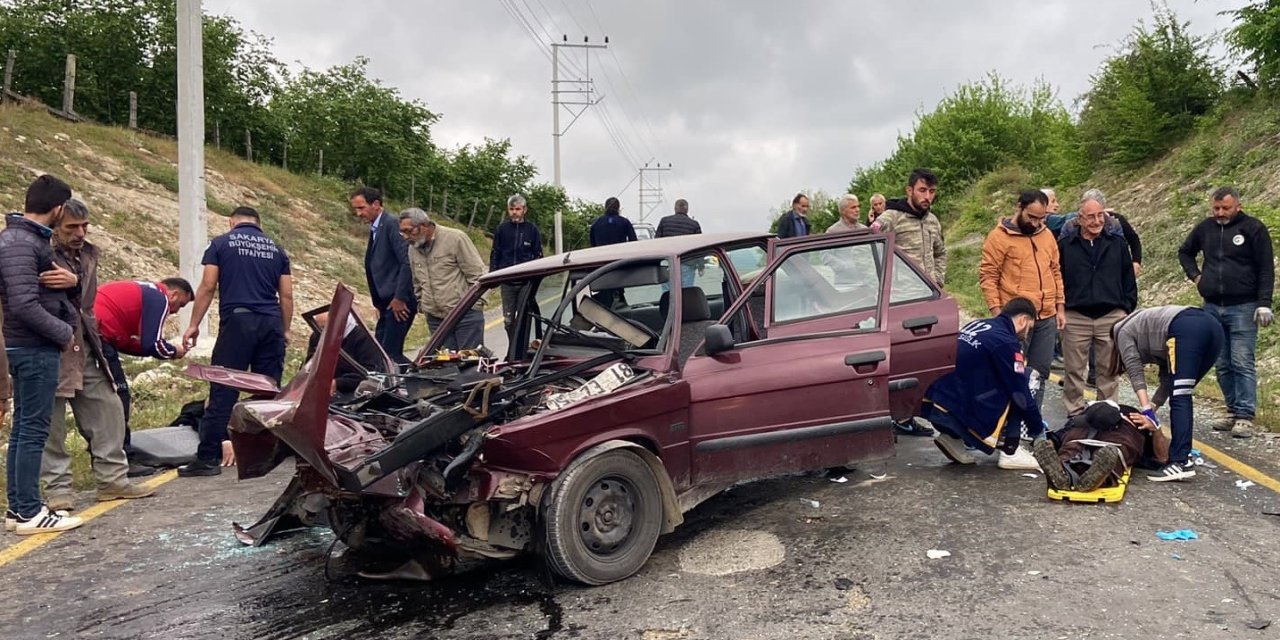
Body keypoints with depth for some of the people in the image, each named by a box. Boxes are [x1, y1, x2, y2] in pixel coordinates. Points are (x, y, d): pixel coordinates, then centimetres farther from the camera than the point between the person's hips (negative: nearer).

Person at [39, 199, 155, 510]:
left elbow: (87, 296, -8)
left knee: (108, 410, 9)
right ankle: (57, 488, 12)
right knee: (52, 423, 2)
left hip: (85, 350, 7)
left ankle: (113, 479, 18)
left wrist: (74, 282, -28)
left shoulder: (88, 254, 10)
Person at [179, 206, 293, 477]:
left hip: (237, 321, -3)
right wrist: (285, 331, 20)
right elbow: (286, 296, 12)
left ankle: (208, 457, -1)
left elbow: (208, 286, 0)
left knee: (223, 390, -2)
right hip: (272, 323, 3)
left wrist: (194, 325, 5)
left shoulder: (221, 243, 7)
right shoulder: (276, 249, 15)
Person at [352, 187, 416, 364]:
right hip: (387, 303, 10)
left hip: (399, 302, -10)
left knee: (390, 352, -12)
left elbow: (407, 262, -19)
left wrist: (399, 298, -18)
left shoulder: (392, 224, -10)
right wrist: (379, 303, 14)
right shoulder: (375, 229, 18)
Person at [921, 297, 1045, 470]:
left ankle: (952, 436, 18)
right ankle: (1010, 453, 5)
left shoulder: (976, 325, 14)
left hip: (933, 404, 8)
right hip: (958, 410, -8)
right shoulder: (1005, 341, -11)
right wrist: (1037, 431, 10)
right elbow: (1021, 393, -6)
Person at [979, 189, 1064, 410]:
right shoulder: (999, 237, -7)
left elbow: (1055, 272, 18)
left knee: (1040, 371, 11)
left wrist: (1060, 307, 13)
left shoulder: (1047, 235, 12)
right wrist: (997, 313, -15)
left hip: (1047, 317, 6)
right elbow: (987, 276, -10)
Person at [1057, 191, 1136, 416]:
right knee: (1074, 370, 5)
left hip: (1112, 317, 1)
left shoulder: (1117, 241, 6)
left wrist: (1128, 309, 5)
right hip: (1075, 318, -1)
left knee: (1109, 370, 8)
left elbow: (1128, 279, 10)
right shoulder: (1066, 243, 1)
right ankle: (1074, 414, 15)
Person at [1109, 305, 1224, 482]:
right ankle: (1181, 453, 14)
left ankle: (1182, 462, -16)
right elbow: (1167, 380, 29)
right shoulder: (1153, 343, 39)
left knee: (1179, 399, -8)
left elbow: (1135, 372, 6)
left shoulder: (1123, 332, 21)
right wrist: (1152, 407, 24)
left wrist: (1146, 410, 0)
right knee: (1182, 396, 16)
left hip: (1186, 329, -8)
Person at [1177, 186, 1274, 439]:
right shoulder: (1205, 228, 10)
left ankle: (1245, 417, -4)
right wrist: (1194, 275, 10)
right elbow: (1185, 252, 27)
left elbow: (1266, 269, -5)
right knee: (1223, 366, 8)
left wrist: (1264, 304, -12)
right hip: (1212, 308, 5)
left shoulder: (1253, 228, -3)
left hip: (1242, 308, -5)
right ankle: (1234, 412, 17)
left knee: (1242, 363, -7)